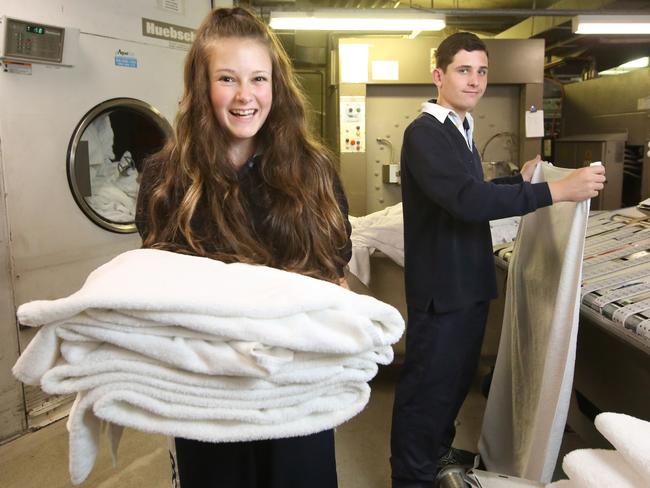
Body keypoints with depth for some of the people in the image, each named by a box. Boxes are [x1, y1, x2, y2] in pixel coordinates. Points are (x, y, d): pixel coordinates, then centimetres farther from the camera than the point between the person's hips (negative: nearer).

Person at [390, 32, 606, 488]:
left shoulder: (461, 130, 13)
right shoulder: (424, 133, -18)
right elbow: (466, 200, -31)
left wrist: (521, 178, 14)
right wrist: (556, 190, -30)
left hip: (471, 281, 9)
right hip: (442, 287, -9)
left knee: (457, 377, 22)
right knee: (428, 385, 4)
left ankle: (439, 451, 43)